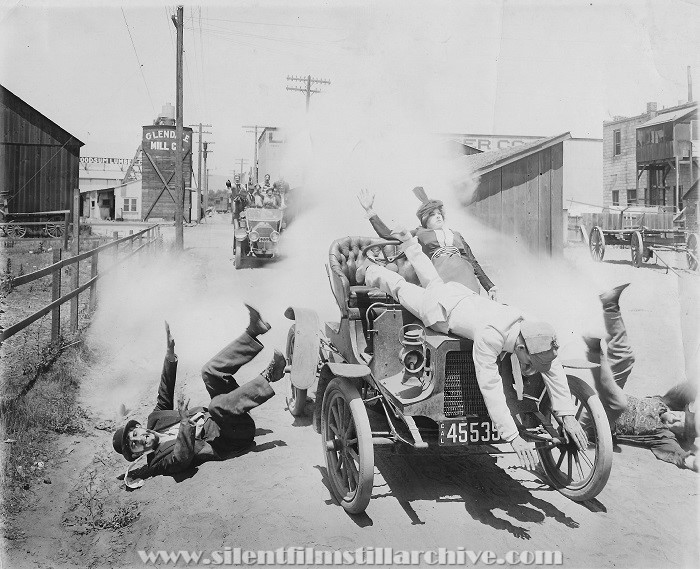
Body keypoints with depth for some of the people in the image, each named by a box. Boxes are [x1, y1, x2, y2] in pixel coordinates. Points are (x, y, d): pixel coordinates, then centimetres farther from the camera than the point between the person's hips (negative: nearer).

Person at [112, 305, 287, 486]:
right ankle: (268, 377, -26)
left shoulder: (155, 420, 6)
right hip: (237, 437, -8)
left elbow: (165, 397, 10)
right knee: (217, 406, -39)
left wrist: (170, 353, 1)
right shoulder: (159, 460, -17)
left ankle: (254, 331, -6)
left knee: (211, 370, 0)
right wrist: (186, 421, -41)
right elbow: (181, 458, -38)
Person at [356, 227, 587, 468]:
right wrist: (513, 438, -47)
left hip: (462, 294, 5)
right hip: (437, 309, -5)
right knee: (401, 287, 23)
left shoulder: (533, 329, -30)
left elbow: (554, 368, -23)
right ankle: (369, 269, 51)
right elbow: (490, 387, -46)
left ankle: (410, 244, 58)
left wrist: (568, 416, -29)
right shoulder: (489, 337, -47)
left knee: (435, 282, 35)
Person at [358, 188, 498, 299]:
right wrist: (369, 210, 19)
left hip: (463, 270, 3)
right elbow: (387, 235, 23)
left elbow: (474, 263, 33)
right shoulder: (420, 233, 29)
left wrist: (490, 287, 22)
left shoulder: (456, 235, 37)